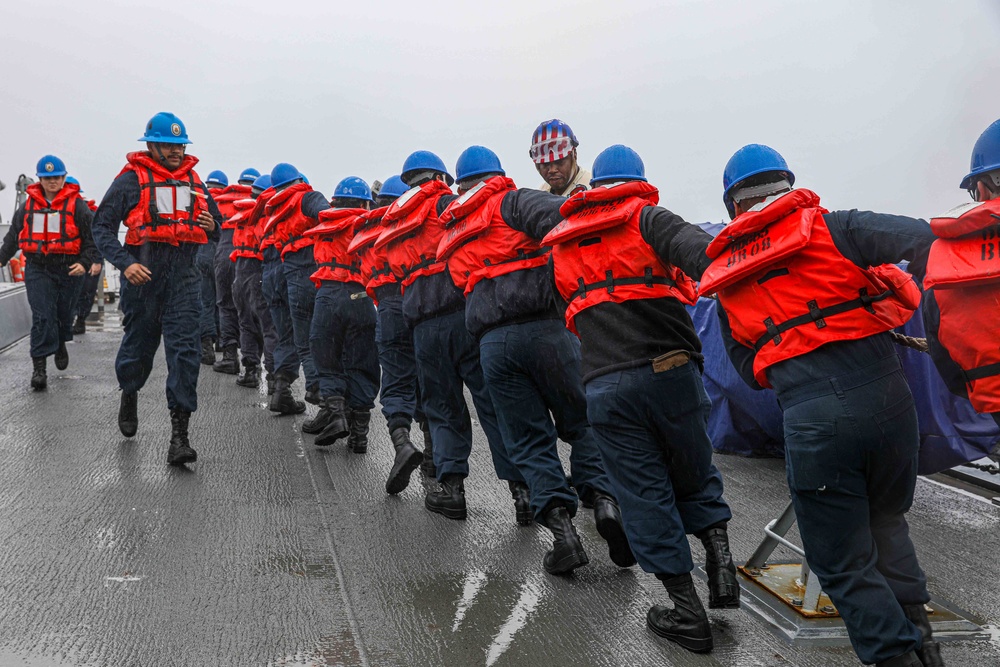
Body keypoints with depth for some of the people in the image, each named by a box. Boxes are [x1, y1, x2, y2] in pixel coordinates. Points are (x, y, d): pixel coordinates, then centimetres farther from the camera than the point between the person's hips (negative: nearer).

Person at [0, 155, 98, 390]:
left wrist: (85, 262, -14)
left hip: (68, 270, -1)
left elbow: (92, 238, -2)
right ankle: (39, 367, -8)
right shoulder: (29, 204, 10)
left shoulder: (77, 205, -1)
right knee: (42, 316, -9)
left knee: (65, 314, 12)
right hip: (37, 269, 1)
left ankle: (60, 344, 44)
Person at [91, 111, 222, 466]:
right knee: (139, 343, 11)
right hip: (143, 273, -2)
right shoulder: (132, 180, -1)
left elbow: (215, 222, 25)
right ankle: (129, 395, 45)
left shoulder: (193, 180, 14)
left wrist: (212, 226, 0)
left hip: (184, 276, 3)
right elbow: (102, 226, -4)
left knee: (184, 349, -8)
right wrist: (125, 263, -18)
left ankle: (179, 434, -8)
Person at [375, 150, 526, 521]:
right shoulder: (444, 202, 4)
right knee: (493, 400, -1)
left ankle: (451, 486, 8)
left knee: (443, 407, 15)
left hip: (423, 324, 5)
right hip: (463, 310, -4)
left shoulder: (392, 223, 24)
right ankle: (518, 484, -3)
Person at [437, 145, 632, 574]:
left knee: (529, 442, 7)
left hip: (492, 342, 4)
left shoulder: (450, 237, 27)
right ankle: (604, 499, -12)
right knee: (583, 422, 7)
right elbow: (557, 216, -13)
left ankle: (560, 527, -7)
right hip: (544, 326, -3)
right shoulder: (510, 203, 8)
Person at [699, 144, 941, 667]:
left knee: (843, 563, 13)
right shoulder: (831, 227, 4)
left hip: (810, 421, -1)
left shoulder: (725, 280, 12)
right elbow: (923, 240, -7)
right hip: (883, 395, 1)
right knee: (885, 522, 27)